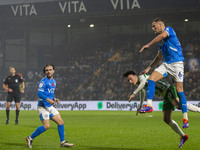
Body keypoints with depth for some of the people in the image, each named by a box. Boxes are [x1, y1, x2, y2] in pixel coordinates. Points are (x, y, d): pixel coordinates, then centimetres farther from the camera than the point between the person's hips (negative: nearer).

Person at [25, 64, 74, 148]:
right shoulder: (43, 81, -11)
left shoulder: (54, 81, 15)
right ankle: (30, 138, 0)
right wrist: (48, 99, -30)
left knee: (61, 122, 2)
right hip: (43, 106, -8)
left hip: (50, 106, 8)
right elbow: (39, 93, -19)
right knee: (46, 126, -15)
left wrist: (54, 98, 8)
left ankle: (62, 142, 10)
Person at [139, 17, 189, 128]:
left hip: (177, 63, -7)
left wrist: (148, 45, -22)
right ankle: (149, 105, -15)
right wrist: (149, 68, 28)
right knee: (151, 79, -14)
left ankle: (185, 119, -7)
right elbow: (159, 56, 30)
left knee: (179, 90, -11)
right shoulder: (160, 41, 20)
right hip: (166, 64, 8)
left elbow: (162, 35, -25)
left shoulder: (169, 29, -2)